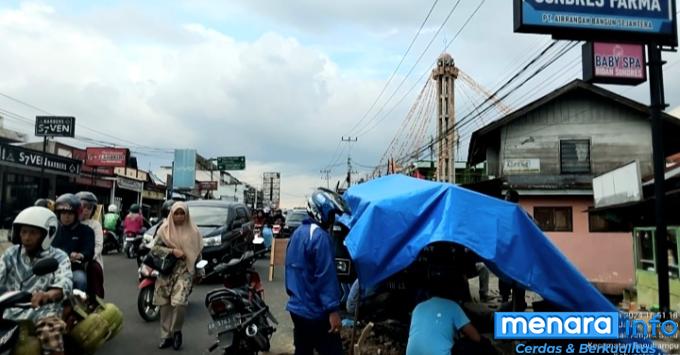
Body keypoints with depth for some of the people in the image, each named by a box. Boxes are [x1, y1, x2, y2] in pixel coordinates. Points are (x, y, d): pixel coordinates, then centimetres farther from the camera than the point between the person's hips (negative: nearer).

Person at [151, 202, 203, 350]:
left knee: (180, 303, -18)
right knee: (165, 305, 5)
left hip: (185, 271, -2)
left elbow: (198, 253, 7)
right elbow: (154, 248, -2)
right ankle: (166, 336, 20)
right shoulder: (164, 229, 2)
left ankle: (177, 330, 8)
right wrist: (172, 251, -15)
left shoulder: (193, 231, 2)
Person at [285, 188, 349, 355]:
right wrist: (333, 309, -22)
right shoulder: (320, 236, -19)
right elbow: (325, 276, -23)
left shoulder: (297, 233, 10)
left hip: (297, 308, 9)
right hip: (316, 312, -9)